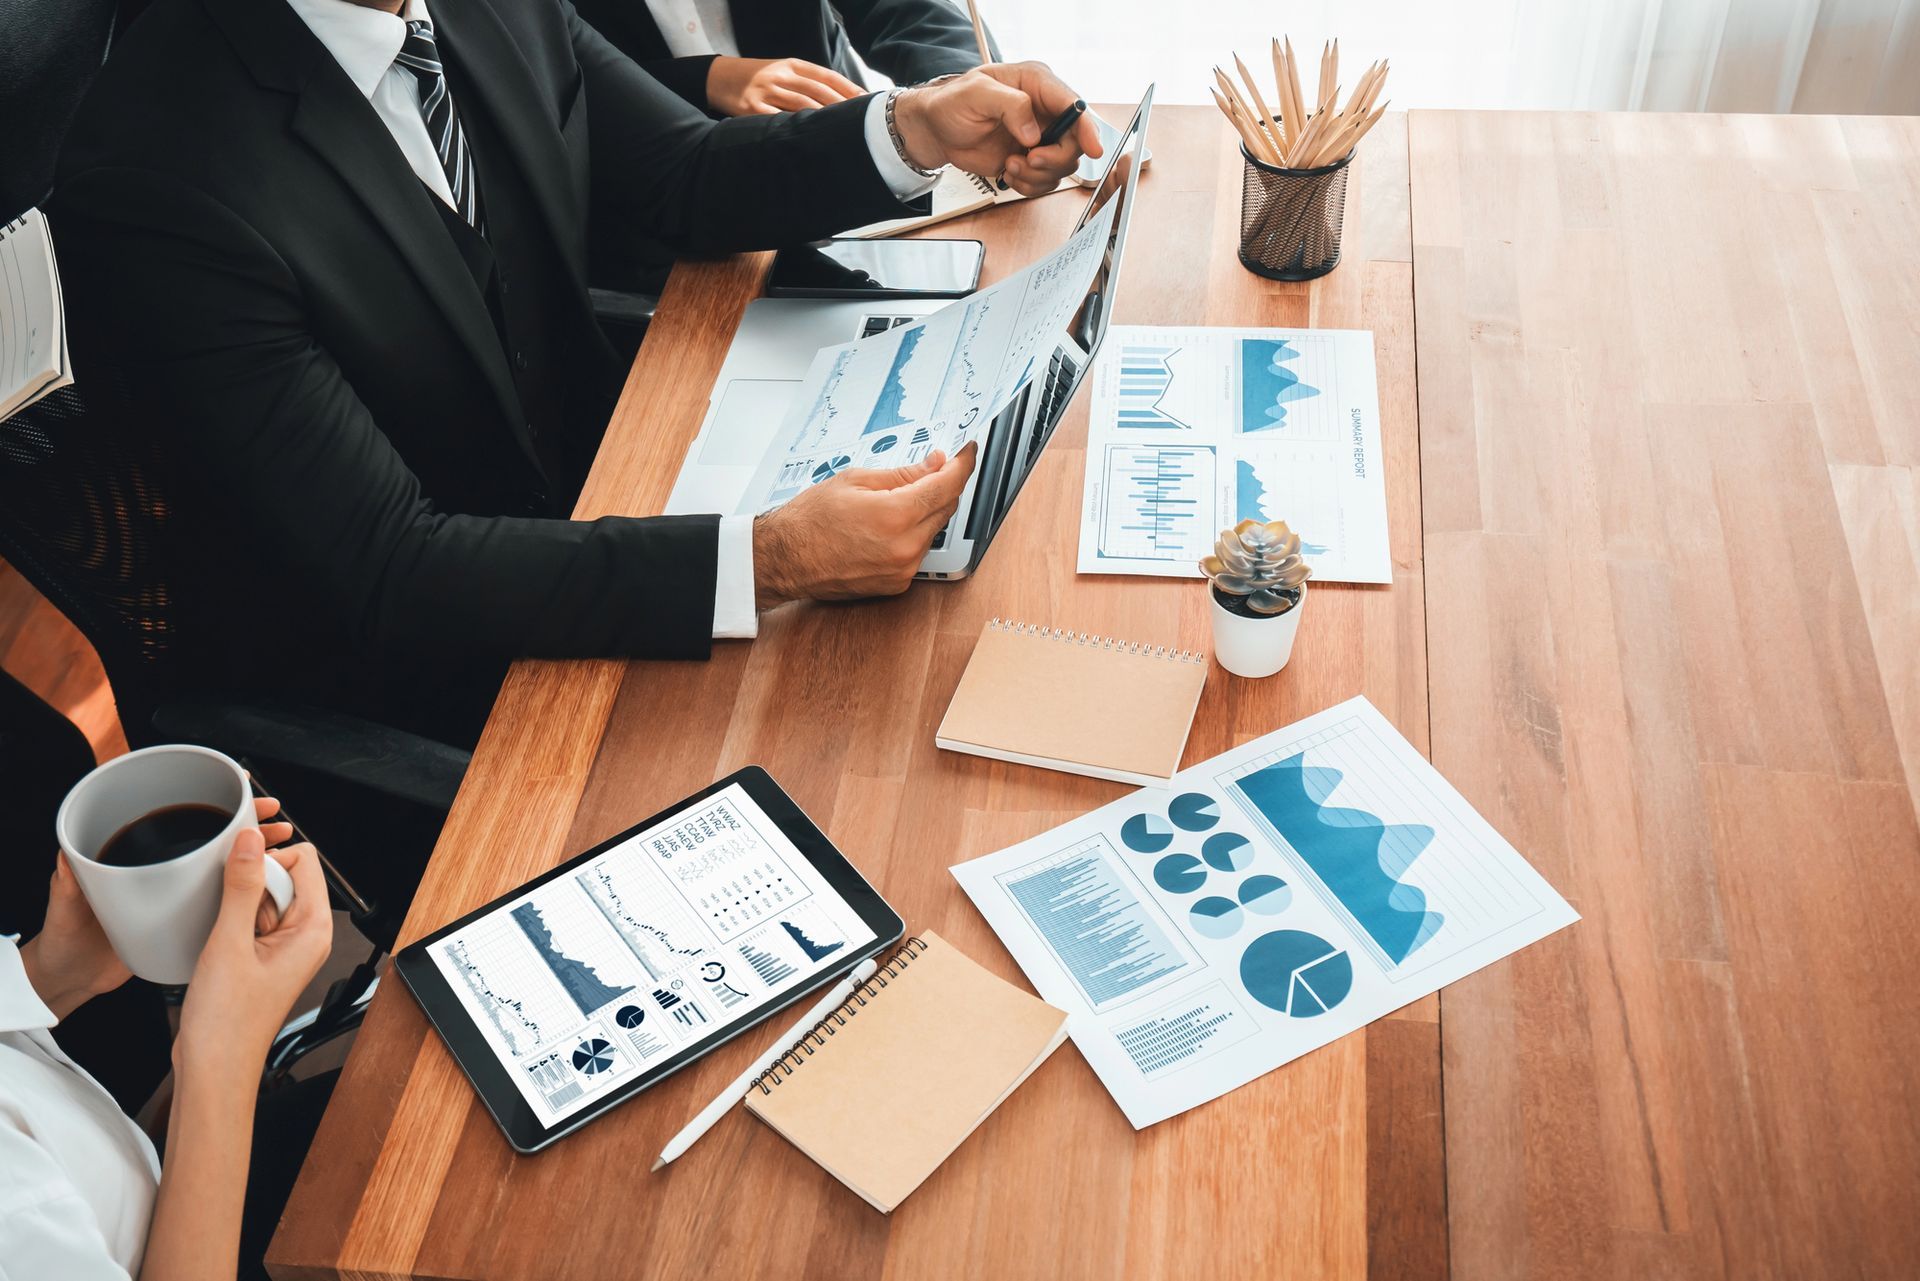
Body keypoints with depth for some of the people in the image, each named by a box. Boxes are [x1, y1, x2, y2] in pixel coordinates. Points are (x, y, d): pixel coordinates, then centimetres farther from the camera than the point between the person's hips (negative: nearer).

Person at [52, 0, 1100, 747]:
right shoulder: (157, 174, -29)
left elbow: (685, 179, 6)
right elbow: (385, 575, -31)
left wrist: (920, 127, -12)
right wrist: (770, 562, -38)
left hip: (573, 513, 7)